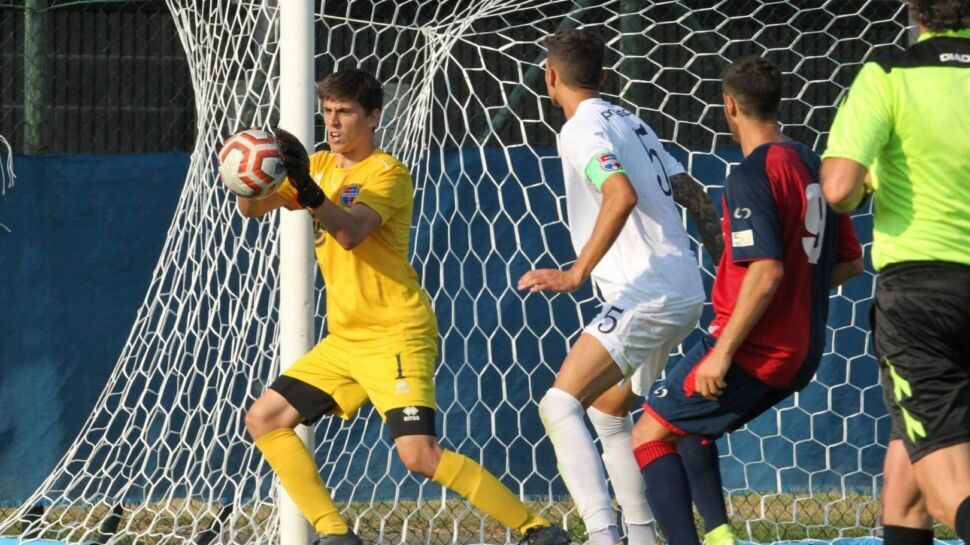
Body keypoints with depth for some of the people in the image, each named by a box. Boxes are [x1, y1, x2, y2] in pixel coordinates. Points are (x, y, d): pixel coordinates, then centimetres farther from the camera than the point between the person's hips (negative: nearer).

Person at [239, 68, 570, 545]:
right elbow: (252, 207, 2)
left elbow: (351, 232, -28)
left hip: (397, 337, -8)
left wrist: (308, 191, -44)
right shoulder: (320, 165, 11)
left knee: (419, 455, -22)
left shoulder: (387, 173, -10)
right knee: (263, 420, 5)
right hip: (344, 340, 8)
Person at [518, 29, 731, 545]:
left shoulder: (581, 129, -10)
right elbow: (694, 196, 20)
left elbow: (623, 194, -27)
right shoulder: (629, 123, 18)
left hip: (647, 295, -10)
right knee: (607, 410, 24)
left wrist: (576, 273, -28)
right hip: (681, 292, 10)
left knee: (560, 405, -16)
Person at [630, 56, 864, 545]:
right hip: (802, 353, 9)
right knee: (691, 428, 24)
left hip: (752, 351, -9)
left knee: (649, 437, -2)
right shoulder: (813, 166, 10)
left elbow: (766, 271, -24)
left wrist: (723, 352, -22)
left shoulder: (752, 176, -15)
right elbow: (849, 262, 16)